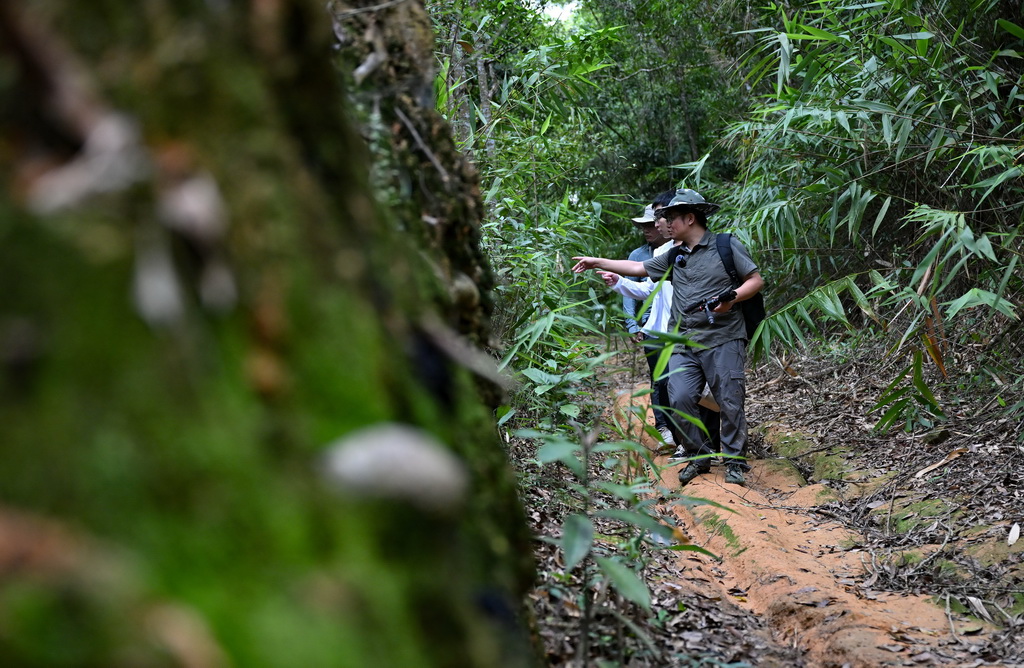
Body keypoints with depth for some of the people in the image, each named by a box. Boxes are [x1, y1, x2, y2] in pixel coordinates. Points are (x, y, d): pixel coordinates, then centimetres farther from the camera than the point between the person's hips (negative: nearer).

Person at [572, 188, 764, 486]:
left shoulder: (727, 246, 0)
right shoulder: (675, 256, 18)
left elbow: (756, 280, 0)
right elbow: (638, 268, 26)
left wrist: (731, 298, -18)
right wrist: (597, 262, 27)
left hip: (723, 341, -5)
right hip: (684, 344, 5)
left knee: (730, 403, -3)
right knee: (680, 400, -7)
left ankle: (733, 462, 11)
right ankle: (699, 457, 9)